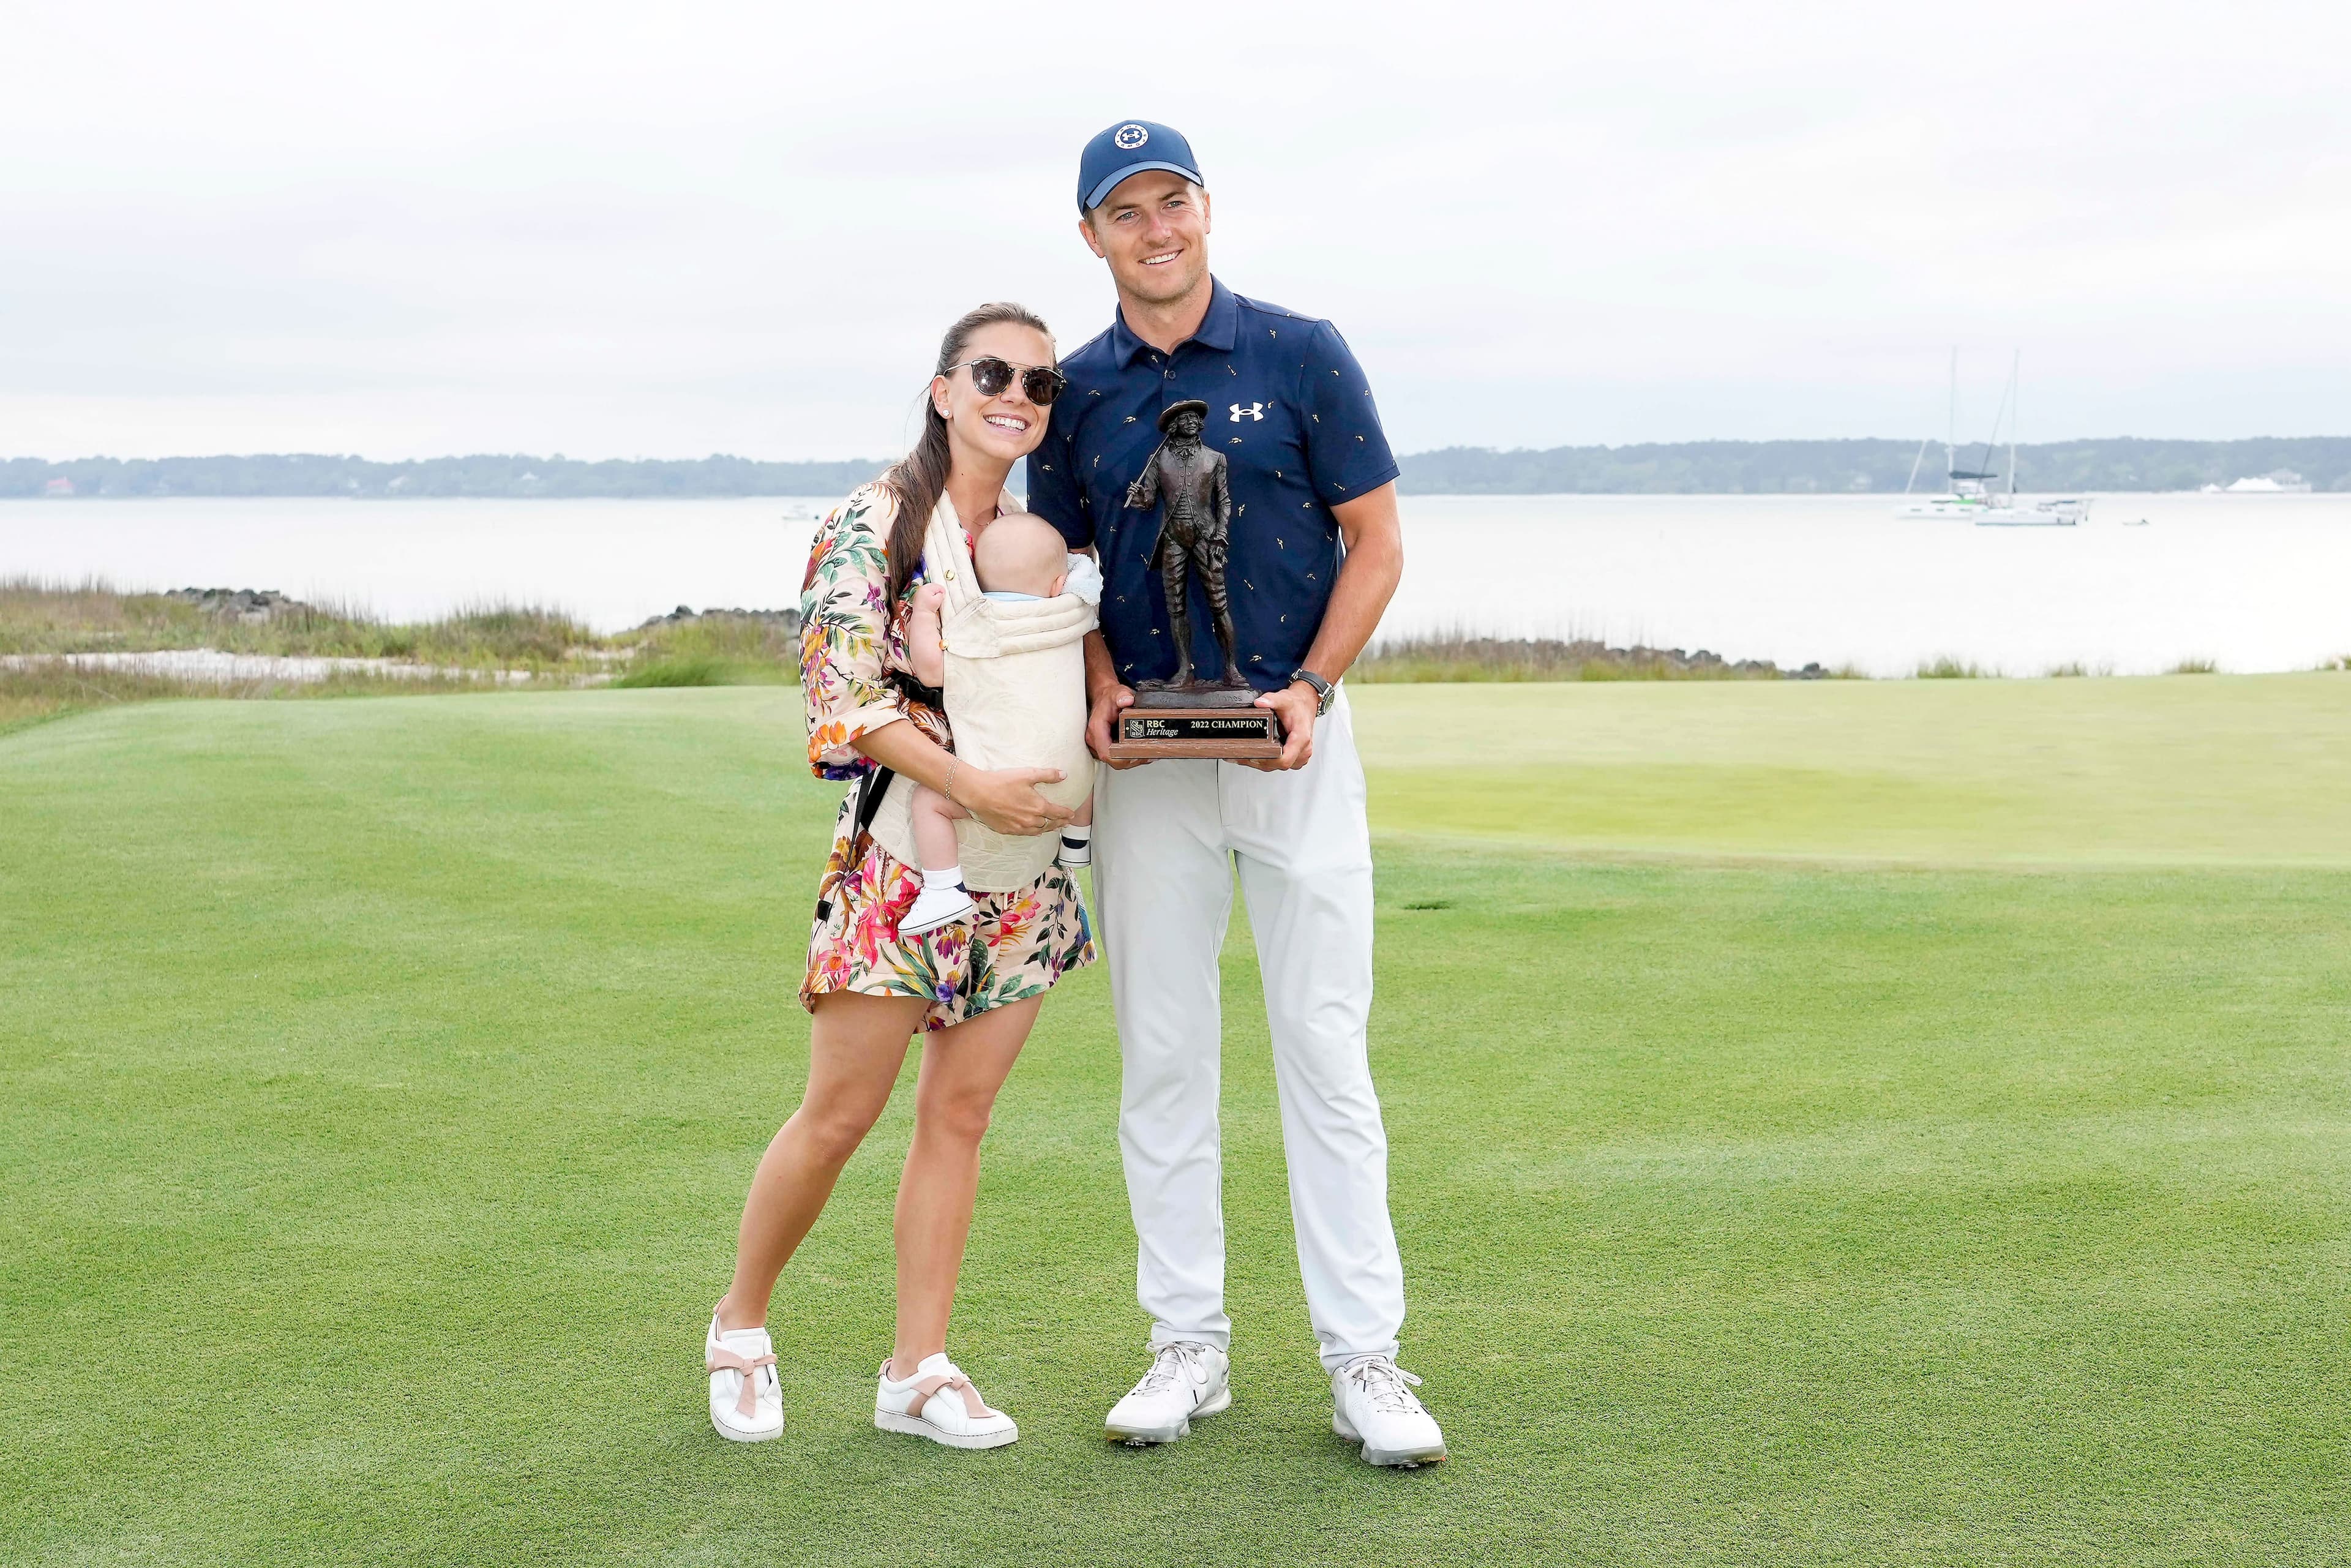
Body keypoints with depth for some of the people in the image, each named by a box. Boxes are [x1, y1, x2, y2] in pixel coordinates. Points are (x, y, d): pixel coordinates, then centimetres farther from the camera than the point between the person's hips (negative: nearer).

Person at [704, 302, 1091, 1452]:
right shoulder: (872, 524, -7)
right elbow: (846, 691, -15)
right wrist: (970, 785, -22)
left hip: (1024, 852, 5)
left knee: (960, 1111, 6)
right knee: (841, 1113, 0)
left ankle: (918, 1369, 13)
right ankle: (740, 1322, 20)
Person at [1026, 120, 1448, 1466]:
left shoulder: (1303, 355, -2)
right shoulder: (1076, 393, 6)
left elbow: (1376, 542, 0)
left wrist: (1311, 689, -13)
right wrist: (1101, 688, -7)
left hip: (1296, 739, -2)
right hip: (1148, 755, 3)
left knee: (1325, 1048, -3)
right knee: (1162, 1056, 5)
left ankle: (1366, 1361, 1)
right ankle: (1190, 1345, 15)